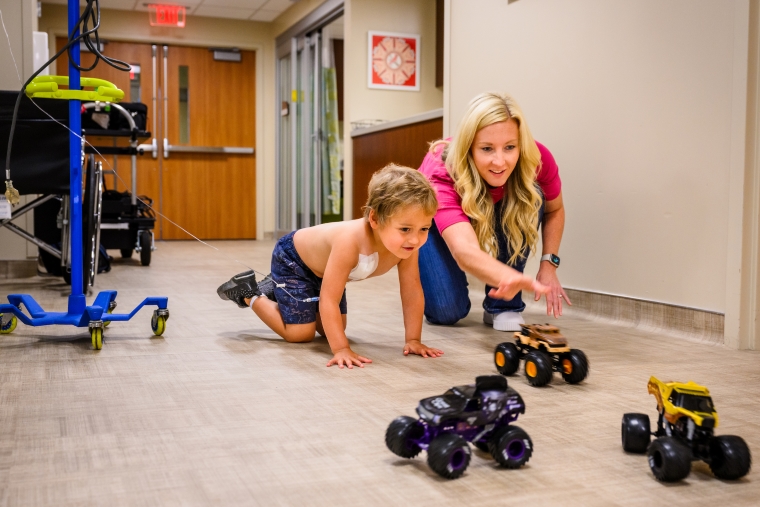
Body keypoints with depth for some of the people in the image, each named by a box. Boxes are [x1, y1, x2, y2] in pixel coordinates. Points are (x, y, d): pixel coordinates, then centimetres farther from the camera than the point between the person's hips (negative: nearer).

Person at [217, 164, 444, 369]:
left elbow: (413, 292, -17)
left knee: (331, 328, 16)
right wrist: (341, 349, -44)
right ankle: (248, 292, 13)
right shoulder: (350, 241, -46)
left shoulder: (408, 244, -28)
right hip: (292, 259, -7)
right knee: (300, 332, -6)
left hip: (321, 266, 7)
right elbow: (329, 300, -42)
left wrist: (413, 339, -20)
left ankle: (276, 289, 34)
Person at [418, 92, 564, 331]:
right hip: (434, 222, -4)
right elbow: (464, 250, -59)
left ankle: (503, 306, -15)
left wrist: (549, 264, -21)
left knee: (530, 197, -29)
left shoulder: (536, 160, -30)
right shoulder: (442, 174, -42)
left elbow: (554, 210, -8)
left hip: (497, 220, 4)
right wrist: (510, 277, -78)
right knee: (447, 312, -25)